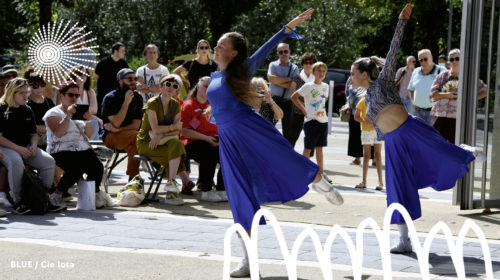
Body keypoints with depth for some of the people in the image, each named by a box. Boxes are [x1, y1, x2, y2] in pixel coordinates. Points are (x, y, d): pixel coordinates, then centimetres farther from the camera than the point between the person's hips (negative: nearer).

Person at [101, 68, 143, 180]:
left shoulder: (137, 97, 7)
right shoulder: (110, 98, -6)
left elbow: (136, 125, 1)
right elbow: (116, 123, -16)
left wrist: (117, 129, -14)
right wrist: (126, 102, -21)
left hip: (128, 134, 4)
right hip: (111, 137, -4)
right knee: (136, 136, -32)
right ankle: (133, 177, -28)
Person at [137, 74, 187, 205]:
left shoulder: (176, 105, 7)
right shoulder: (152, 103, -10)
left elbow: (177, 130, -1)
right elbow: (155, 129, -18)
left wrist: (161, 135, -17)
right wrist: (173, 126, -7)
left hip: (162, 142, 5)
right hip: (146, 143, -5)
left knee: (176, 144, -28)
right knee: (176, 153, -27)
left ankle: (171, 183, -31)